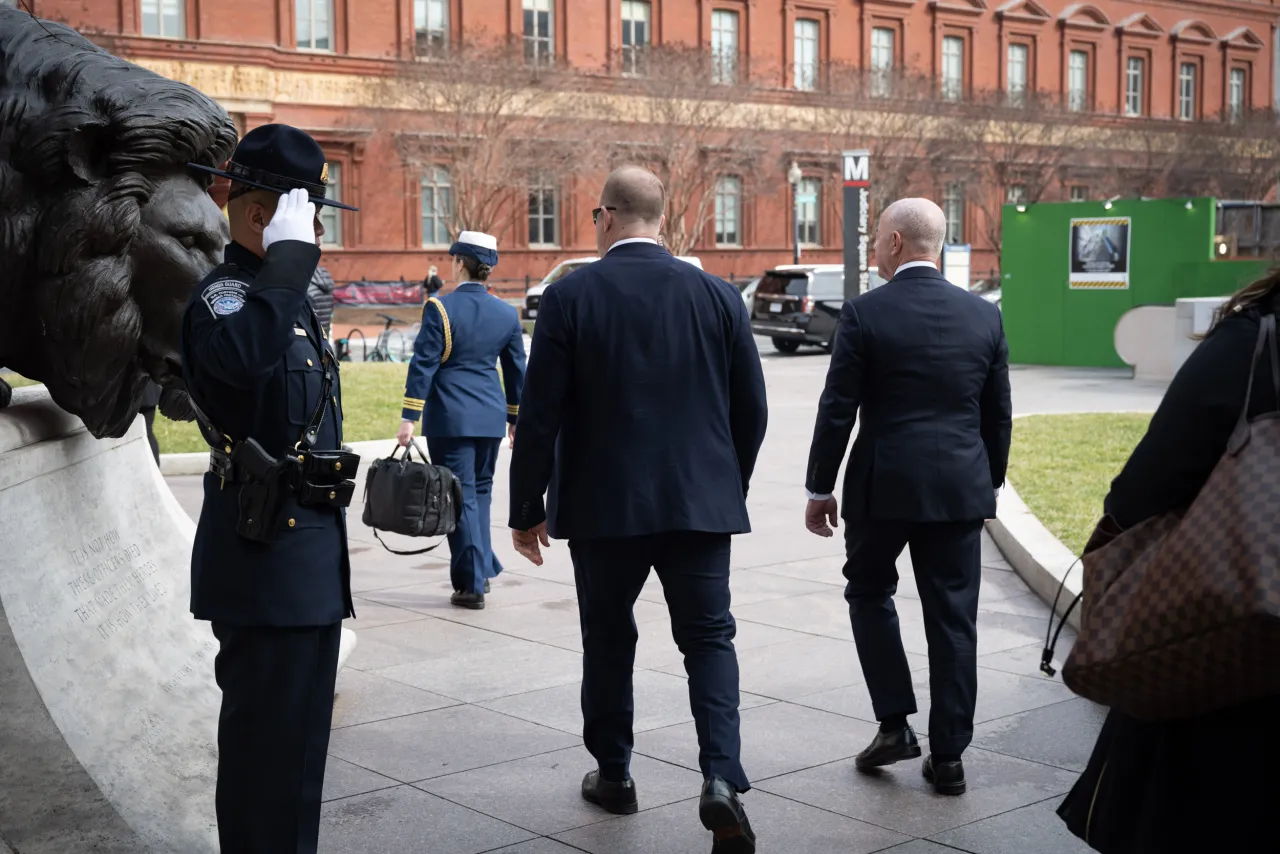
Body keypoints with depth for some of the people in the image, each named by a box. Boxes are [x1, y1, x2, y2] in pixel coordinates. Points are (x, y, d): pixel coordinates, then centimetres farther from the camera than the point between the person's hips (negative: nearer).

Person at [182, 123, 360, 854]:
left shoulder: (283, 297, 17)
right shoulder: (223, 295, -15)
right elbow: (246, 359, -40)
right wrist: (288, 254, -30)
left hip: (307, 547, 10)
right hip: (267, 551, -10)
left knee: (298, 736, 18)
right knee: (272, 743, -5)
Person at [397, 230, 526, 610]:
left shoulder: (440, 308, -10)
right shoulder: (507, 314, 4)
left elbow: (423, 365, -12)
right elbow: (516, 370, 11)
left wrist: (409, 418, -11)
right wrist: (516, 418, 21)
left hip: (450, 418, -4)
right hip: (491, 418, 4)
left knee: (461, 496, 0)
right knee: (480, 491, 18)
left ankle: (472, 584, 1)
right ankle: (482, 569, 20)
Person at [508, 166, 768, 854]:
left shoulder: (570, 296, -7)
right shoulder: (718, 296, 0)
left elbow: (540, 415, -9)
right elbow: (751, 409, 4)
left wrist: (527, 508, 1)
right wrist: (729, 488, 18)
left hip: (603, 505, -1)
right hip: (701, 504, 1)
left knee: (608, 640, 16)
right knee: (709, 637, 9)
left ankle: (613, 773, 28)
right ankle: (722, 777, -8)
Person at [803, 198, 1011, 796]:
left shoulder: (865, 313, -8)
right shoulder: (984, 315, 3)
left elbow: (837, 410, -8)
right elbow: (999, 416, 8)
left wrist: (819, 489, 1)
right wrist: (989, 484, 19)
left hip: (883, 485, -3)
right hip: (960, 489, 3)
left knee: (869, 593, 19)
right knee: (952, 619, 8)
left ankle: (894, 724, 14)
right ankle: (947, 757, 12)